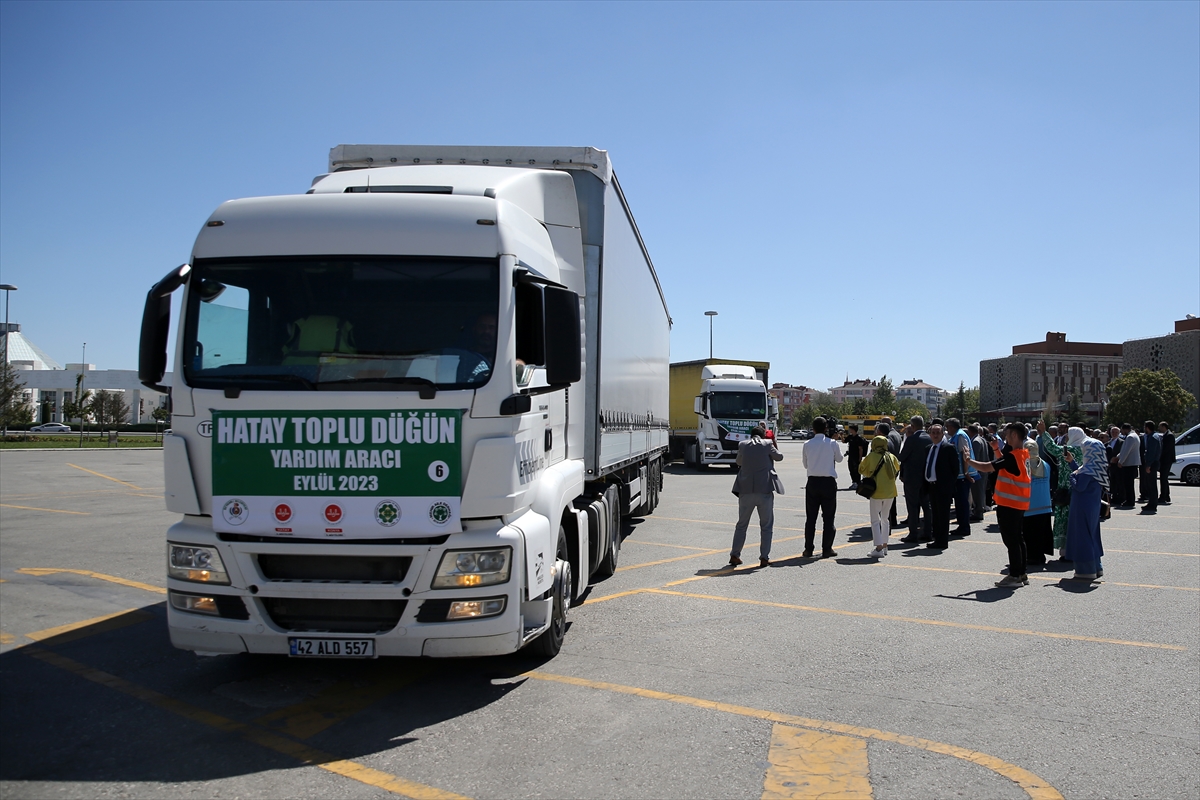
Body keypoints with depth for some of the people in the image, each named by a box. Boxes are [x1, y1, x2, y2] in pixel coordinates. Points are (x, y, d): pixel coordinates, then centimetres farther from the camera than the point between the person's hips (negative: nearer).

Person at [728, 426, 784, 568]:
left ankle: (734, 556, 13)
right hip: (765, 490, -2)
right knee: (766, 525, 8)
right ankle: (764, 557, 5)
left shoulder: (742, 444, 4)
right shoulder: (767, 444, -2)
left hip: (746, 491, 2)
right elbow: (779, 457, 14)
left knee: (741, 524, 13)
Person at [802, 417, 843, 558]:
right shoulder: (832, 443, -5)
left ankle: (808, 549, 9)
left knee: (810, 517, 8)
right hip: (829, 482, -1)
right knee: (828, 517, 6)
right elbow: (839, 459, 14)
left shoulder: (807, 444, -1)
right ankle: (826, 550, 7)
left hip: (813, 482, 1)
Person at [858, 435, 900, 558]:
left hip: (876, 492, -4)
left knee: (875, 520, -1)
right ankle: (884, 546, 23)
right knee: (885, 519, 19)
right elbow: (898, 468, 21)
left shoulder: (871, 457, -7)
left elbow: (861, 469, 2)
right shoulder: (891, 457, 4)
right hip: (890, 492, 4)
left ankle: (879, 548, -10)